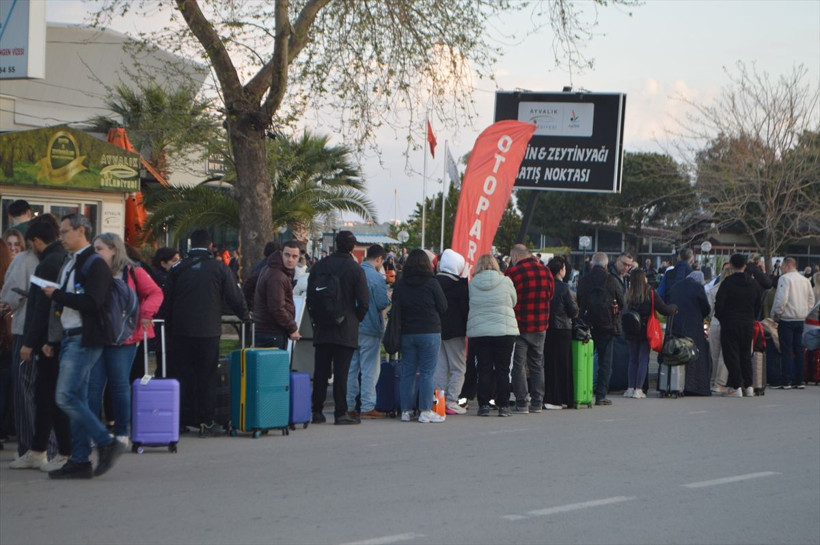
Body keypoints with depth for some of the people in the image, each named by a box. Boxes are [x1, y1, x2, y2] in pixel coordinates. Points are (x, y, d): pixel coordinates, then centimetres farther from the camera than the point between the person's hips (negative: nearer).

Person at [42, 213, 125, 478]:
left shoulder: (96, 265, -11)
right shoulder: (68, 264, 18)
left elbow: (92, 303, -23)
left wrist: (57, 294, -16)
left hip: (84, 340, -9)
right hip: (69, 338, 9)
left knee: (66, 397, -15)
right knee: (77, 400, 8)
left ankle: (107, 443, -7)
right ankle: (79, 461, 10)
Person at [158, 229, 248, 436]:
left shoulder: (178, 269, 4)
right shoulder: (219, 268, -2)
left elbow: (166, 301, 6)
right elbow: (234, 297, 2)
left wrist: (169, 324, 15)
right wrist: (245, 316, 19)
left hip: (181, 331, 2)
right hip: (208, 331, -2)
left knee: (181, 375, 7)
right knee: (205, 376, 2)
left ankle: (180, 420, 7)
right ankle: (206, 422, 2)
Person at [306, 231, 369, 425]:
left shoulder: (319, 266, 3)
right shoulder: (355, 269, -8)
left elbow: (310, 295, 7)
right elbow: (364, 302, -8)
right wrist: (355, 320, 9)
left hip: (321, 329, 3)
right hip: (345, 329, -3)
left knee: (320, 371, 8)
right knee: (341, 372, -2)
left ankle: (317, 411, 10)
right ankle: (341, 413, -2)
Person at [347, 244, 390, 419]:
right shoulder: (376, 277, -14)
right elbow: (383, 303, -17)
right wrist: (388, 299, 3)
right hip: (369, 328, -6)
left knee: (350, 369, 11)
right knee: (370, 369, 1)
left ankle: (349, 406, 14)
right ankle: (367, 407, 2)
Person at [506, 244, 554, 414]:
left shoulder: (513, 272, -13)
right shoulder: (545, 271, 3)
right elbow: (550, 295, 11)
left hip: (519, 325, -5)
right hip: (540, 325, 5)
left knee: (518, 365, 1)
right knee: (537, 364, 14)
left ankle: (521, 403, -2)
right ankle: (537, 403, 14)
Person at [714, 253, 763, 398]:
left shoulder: (727, 283, -11)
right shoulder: (754, 284, 4)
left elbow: (719, 304, -13)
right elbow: (759, 306, 9)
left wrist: (721, 319, 3)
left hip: (730, 324, -5)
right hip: (748, 325, 5)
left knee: (731, 354, 0)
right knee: (746, 354, 15)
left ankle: (736, 387, -5)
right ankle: (748, 386, 14)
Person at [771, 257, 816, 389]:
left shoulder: (785, 278, -11)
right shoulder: (805, 280, 9)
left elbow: (782, 299, -19)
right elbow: (811, 300, 12)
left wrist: (776, 314, -8)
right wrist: (804, 313, 16)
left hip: (787, 319, -6)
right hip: (800, 319, 6)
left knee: (786, 350, -4)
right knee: (798, 349, 10)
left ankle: (786, 381, -4)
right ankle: (800, 380, 11)